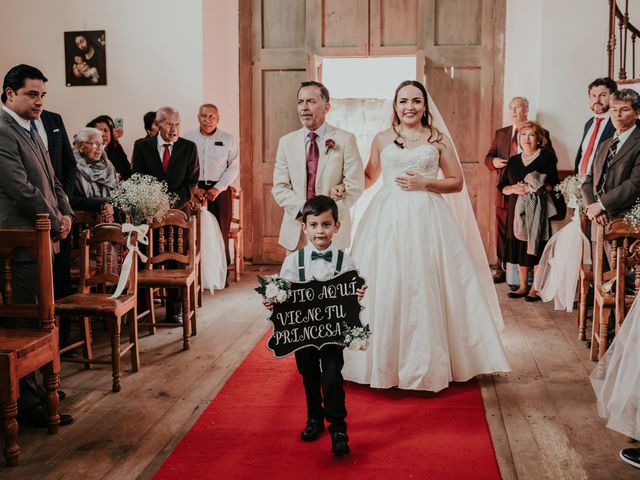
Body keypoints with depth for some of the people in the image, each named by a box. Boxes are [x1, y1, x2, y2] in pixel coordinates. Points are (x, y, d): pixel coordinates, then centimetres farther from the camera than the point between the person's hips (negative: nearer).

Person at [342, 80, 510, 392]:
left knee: (425, 288, -2)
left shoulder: (438, 140, 7)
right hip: (388, 219, 1)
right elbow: (369, 177, 21)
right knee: (385, 289, -1)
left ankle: (425, 362, 11)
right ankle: (386, 359, 12)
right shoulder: (382, 139, 10)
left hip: (428, 220, -1)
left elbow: (457, 182, 7)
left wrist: (425, 184, -7)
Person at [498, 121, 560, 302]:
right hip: (517, 209, 5)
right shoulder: (513, 160, 15)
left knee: (537, 247, -3)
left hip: (539, 209, -4)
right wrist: (514, 189, -9)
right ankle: (523, 285, 16)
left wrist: (531, 189, -18)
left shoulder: (546, 156, 0)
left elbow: (552, 185, -8)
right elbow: (502, 187, 12)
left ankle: (536, 287, 5)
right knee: (519, 246, 5)